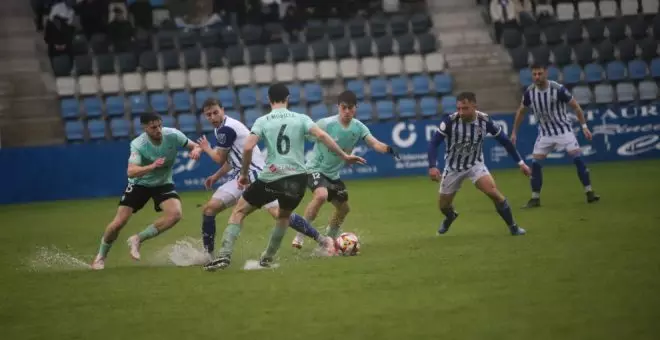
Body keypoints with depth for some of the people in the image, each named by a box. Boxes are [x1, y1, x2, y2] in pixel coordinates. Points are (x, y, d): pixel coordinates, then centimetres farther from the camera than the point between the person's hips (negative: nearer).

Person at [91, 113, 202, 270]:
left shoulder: (173, 135, -21)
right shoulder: (138, 144, -29)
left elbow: (196, 146, -8)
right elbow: (131, 172, -41)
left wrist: (196, 150, -33)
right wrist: (152, 166, -58)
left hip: (163, 183, 2)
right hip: (139, 184, -2)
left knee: (175, 213, -25)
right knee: (119, 222, -9)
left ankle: (137, 239, -8)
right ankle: (101, 256, 19)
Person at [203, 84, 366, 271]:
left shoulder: (262, 121, 3)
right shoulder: (301, 119, 6)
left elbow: (248, 147, -9)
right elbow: (321, 136, -8)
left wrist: (244, 174, 4)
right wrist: (344, 156, -5)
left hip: (270, 179, -2)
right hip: (297, 178, 2)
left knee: (239, 211, 10)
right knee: (284, 216, 33)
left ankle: (225, 255, -7)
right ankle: (268, 257, 35)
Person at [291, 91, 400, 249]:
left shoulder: (358, 127, -7)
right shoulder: (327, 124, -22)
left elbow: (374, 143, -20)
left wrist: (387, 149, -40)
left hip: (333, 174, 7)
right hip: (315, 169, -7)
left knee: (344, 207, 16)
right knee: (321, 195, -34)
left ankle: (330, 238, 43)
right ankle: (300, 235, -23)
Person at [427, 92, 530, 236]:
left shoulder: (484, 120, -19)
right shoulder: (450, 120, -25)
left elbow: (504, 140, -6)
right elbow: (434, 143, -24)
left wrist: (520, 162, -4)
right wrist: (432, 166, -39)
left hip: (476, 164, 0)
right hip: (453, 167, 1)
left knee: (493, 192, -24)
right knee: (443, 205, 10)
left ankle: (512, 226, -7)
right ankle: (450, 216, 49)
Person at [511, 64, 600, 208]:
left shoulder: (558, 89, -21)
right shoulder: (529, 92, -9)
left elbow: (576, 106, -9)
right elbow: (521, 111, 9)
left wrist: (584, 126, -11)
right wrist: (514, 132, 12)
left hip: (564, 129, -3)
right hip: (545, 133, 3)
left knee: (577, 158, -15)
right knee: (535, 163, -4)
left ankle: (589, 193, -7)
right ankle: (535, 198, 8)